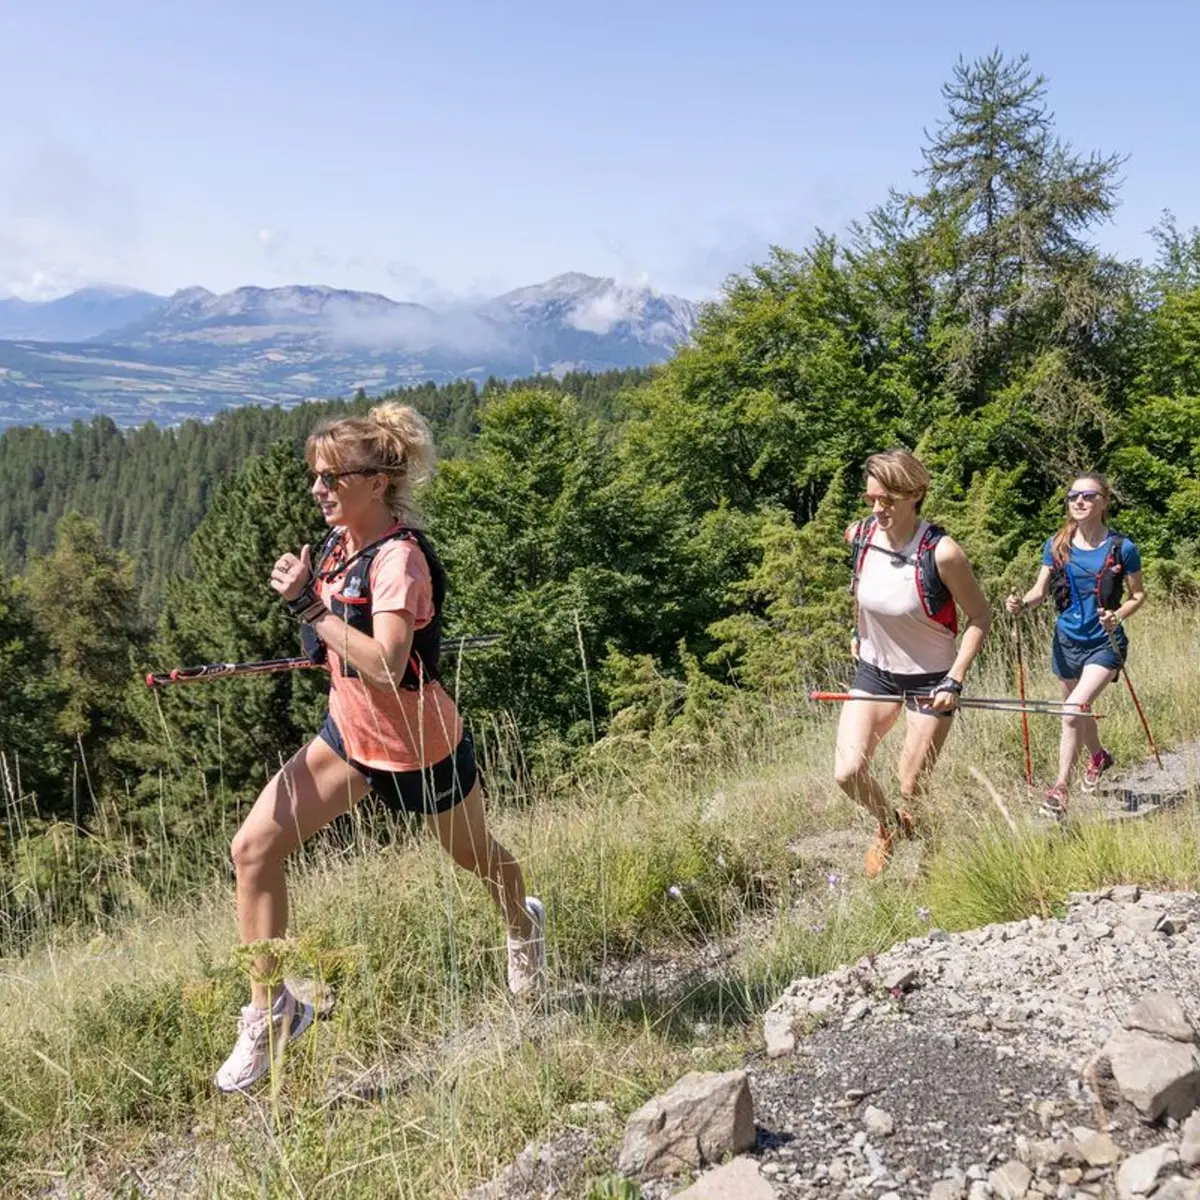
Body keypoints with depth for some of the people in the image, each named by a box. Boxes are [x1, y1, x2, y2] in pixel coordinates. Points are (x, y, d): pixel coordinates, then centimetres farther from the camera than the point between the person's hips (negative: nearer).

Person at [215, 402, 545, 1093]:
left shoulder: (399, 557, -26)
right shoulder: (344, 542, -2)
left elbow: (385, 667, -37)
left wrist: (310, 606, -35)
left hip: (419, 746, -7)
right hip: (351, 734, 7)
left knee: (478, 857, 20)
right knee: (254, 847, -7)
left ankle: (525, 928, 55)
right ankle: (271, 1011, 6)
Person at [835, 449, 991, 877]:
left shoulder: (941, 552, -25)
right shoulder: (860, 536, -10)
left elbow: (980, 617, -14)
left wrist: (955, 680, -20)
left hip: (931, 678, -4)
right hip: (874, 669, 4)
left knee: (911, 790, 2)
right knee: (847, 773, -8)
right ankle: (888, 826, 25)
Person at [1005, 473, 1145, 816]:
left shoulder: (1122, 548, -12)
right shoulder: (1056, 546, -3)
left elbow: (1138, 595, -1)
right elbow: (1040, 590, 1)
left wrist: (1117, 616, -20)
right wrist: (1021, 603, -21)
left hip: (1104, 644, -4)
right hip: (1066, 641, 4)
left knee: (1073, 712, -21)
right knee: (1079, 712, 22)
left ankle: (1060, 788, -7)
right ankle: (1098, 756, 54)